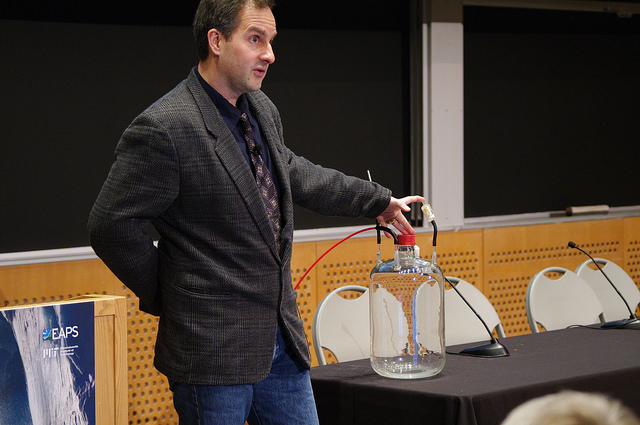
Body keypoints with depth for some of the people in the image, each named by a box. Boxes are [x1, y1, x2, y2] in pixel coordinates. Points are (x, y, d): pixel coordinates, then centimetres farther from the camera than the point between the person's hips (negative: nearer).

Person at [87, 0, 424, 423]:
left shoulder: (263, 111, 10)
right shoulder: (163, 129, -17)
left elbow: (292, 173, 29)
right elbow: (112, 226, -16)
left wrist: (377, 200, 37)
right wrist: (166, 295, -7)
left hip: (282, 340, 8)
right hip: (214, 351, -8)